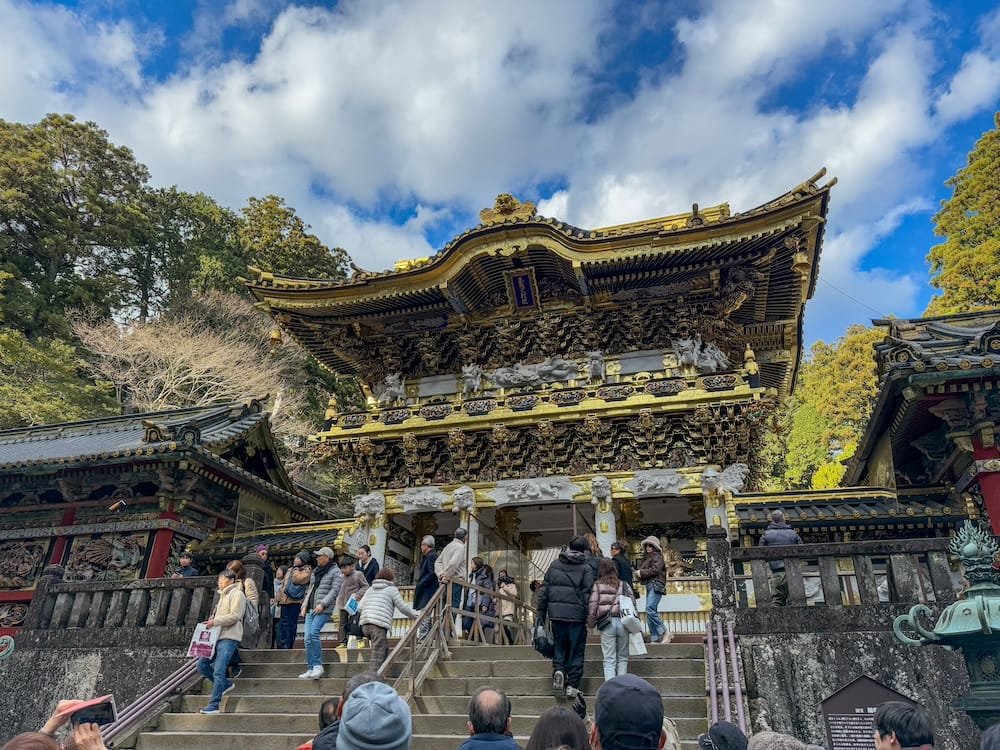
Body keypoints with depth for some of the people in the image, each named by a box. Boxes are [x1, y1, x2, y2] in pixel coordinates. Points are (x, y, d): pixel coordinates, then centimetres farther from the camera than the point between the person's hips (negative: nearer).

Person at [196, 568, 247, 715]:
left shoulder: (237, 594, -4)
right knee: (202, 664, 4)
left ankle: (213, 705, -11)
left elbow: (234, 616, -14)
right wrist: (213, 619, 7)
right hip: (218, 636, 10)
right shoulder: (223, 595, 25)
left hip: (229, 638, -10)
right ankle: (226, 684, 17)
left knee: (218, 671, -14)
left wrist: (215, 621, -13)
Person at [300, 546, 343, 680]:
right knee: (308, 639, 0)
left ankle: (318, 665, -15)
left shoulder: (335, 572, -1)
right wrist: (305, 604, 12)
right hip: (310, 608, 7)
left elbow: (334, 590, -10)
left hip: (324, 609, -7)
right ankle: (311, 669, 6)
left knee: (313, 633, -24)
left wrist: (322, 604, -20)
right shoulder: (315, 571, 21)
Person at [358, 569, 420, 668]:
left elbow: (360, 607, 18)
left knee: (385, 648, 20)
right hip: (379, 625, -6)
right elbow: (403, 607, 5)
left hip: (364, 624, 7)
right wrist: (416, 614, 17)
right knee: (378, 655, -6)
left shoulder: (370, 589, 24)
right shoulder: (392, 589, 7)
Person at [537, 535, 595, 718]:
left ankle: (558, 669, -4)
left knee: (559, 646, 18)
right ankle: (572, 685, 5)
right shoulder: (586, 568, -2)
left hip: (556, 614, 3)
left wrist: (541, 613, 13)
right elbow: (587, 594, -8)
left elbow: (544, 590, 8)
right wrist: (589, 618, -3)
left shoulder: (555, 564, 8)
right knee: (576, 650, 7)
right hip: (576, 615, -3)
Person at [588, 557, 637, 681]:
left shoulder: (597, 585, 2)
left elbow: (592, 605, -2)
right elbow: (633, 603, 6)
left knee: (609, 660, 3)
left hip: (606, 624, -1)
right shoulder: (624, 585, 7)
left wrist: (590, 623, 6)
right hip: (623, 622, 2)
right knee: (622, 658, 16)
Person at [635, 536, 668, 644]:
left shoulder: (657, 556, -1)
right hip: (649, 586, 9)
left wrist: (641, 573, -7)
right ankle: (655, 638, 5)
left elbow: (655, 570, -14)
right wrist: (638, 573, -2)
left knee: (650, 609, -21)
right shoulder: (647, 557, 24)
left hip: (656, 585, -9)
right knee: (650, 612, 4)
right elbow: (642, 570, 21)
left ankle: (664, 633, -14)